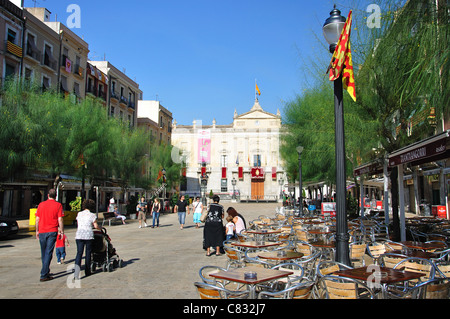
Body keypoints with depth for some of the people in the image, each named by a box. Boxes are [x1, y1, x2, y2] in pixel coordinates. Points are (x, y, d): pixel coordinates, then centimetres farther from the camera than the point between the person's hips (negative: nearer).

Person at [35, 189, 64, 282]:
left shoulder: (41, 204, 6)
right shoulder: (58, 205, -4)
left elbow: (37, 219, 8)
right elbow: (60, 219, -7)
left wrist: (37, 231, 16)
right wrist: (61, 231, -1)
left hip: (42, 232, 4)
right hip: (52, 232, -4)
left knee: (43, 253, 16)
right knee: (48, 253, -2)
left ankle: (46, 272, 28)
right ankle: (44, 275, -5)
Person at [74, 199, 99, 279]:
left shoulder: (79, 214, 9)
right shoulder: (92, 215, -3)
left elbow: (78, 224, 18)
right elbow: (96, 226, -1)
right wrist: (99, 228, 19)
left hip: (79, 235, 3)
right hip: (88, 235, -3)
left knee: (79, 253, -2)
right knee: (88, 253, 10)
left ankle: (76, 272, -18)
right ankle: (87, 271, 20)